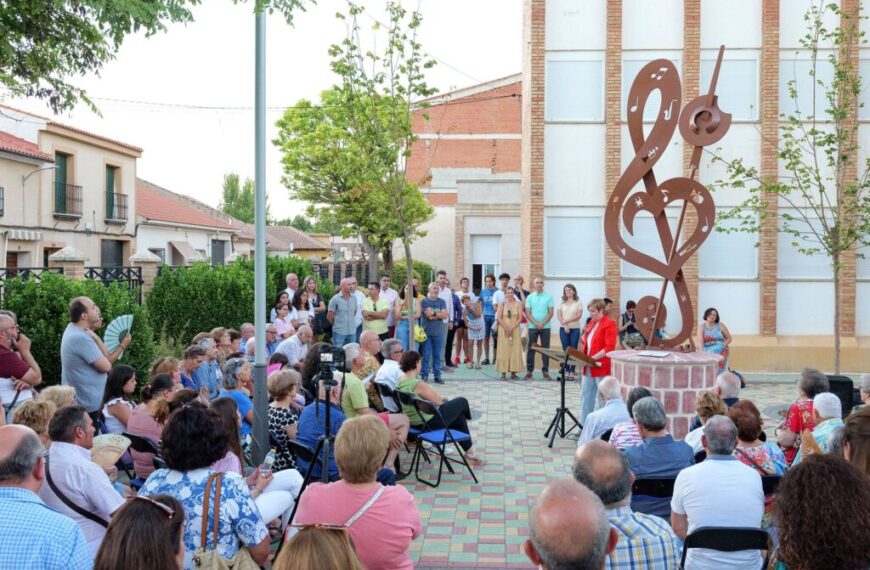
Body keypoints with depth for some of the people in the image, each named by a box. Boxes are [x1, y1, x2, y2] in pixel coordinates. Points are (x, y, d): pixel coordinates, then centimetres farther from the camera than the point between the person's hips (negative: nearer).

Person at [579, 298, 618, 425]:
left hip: (601, 367, -8)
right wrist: (584, 333, 2)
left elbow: (609, 347, -18)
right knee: (585, 395, 11)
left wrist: (593, 358, -24)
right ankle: (584, 425, 19)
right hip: (588, 367, 8)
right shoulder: (591, 323, 14)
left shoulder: (609, 324, -11)